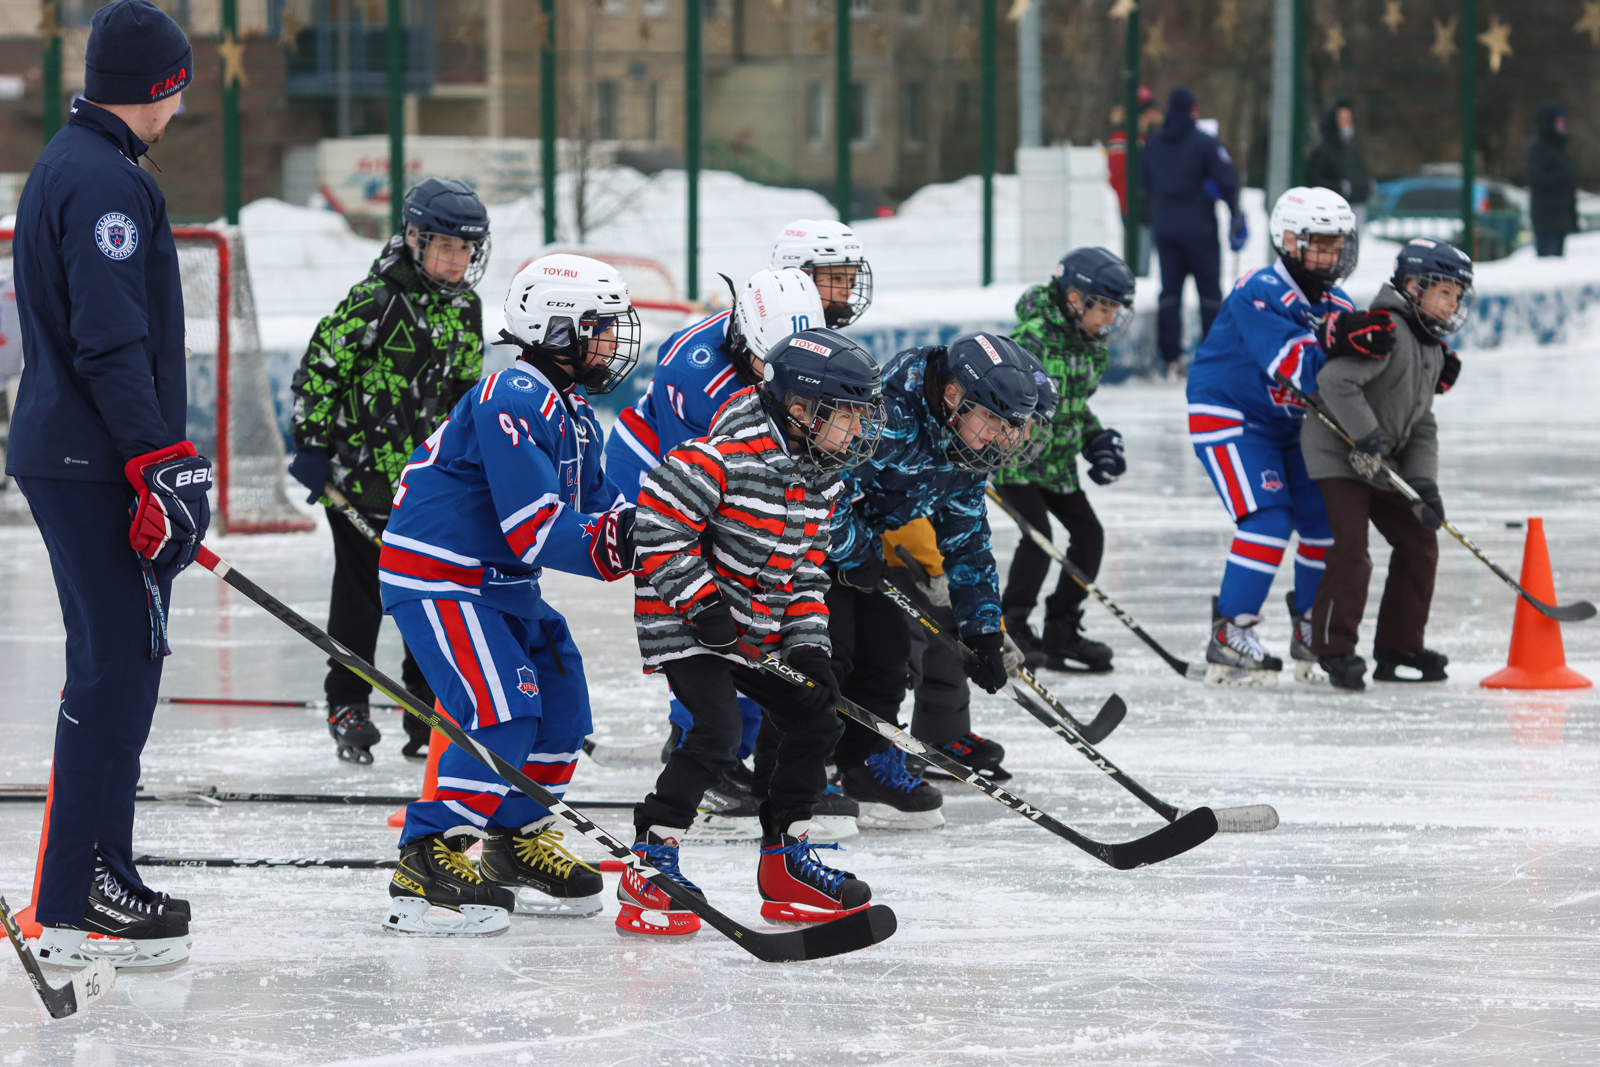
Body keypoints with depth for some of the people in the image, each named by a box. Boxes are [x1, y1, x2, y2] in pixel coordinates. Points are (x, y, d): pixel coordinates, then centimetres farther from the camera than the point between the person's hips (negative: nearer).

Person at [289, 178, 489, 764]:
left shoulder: (465, 308, 6)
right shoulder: (375, 300, -16)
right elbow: (319, 367, -14)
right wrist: (312, 446, -14)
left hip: (426, 480, 6)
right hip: (360, 470, -6)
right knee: (360, 594, 2)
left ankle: (427, 710, 17)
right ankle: (348, 705, 13)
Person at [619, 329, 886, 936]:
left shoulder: (823, 477, 5)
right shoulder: (724, 456, -24)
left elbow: (805, 568, 11)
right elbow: (658, 527, -23)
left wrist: (807, 645, 0)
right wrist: (703, 601, -23)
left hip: (756, 629, 9)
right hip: (682, 616, -9)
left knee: (813, 720, 9)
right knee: (717, 732, -22)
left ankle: (785, 867, 22)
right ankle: (649, 868, -14)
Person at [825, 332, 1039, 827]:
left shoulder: (966, 448, -3)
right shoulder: (889, 415, -34)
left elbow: (967, 542, 6)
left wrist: (984, 631, 2)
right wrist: (856, 557, -23)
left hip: (863, 536, 9)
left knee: (887, 647, 6)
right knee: (826, 651, -17)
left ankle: (869, 767, 17)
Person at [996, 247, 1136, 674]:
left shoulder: (1091, 346, 7)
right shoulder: (1033, 337, -20)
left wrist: (1096, 440, 8)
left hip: (1058, 462, 9)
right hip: (1015, 457, -9)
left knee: (1089, 534, 3)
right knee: (1038, 534, -20)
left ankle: (1061, 629, 13)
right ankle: (1010, 628, -9)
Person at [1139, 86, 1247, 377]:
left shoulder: (1152, 146, 6)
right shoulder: (1204, 143, -10)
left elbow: (1145, 185, 15)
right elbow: (1227, 181, -12)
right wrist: (1236, 216, 1)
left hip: (1164, 229, 4)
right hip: (1199, 230, -4)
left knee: (1169, 291, 7)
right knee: (1209, 291, 2)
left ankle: (1169, 358, 2)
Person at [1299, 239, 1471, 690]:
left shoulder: (1433, 351, 12)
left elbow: (1422, 428, 12)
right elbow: (1335, 381, -30)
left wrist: (1424, 485, -2)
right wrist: (1367, 438, -25)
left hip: (1382, 464, 10)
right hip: (1337, 452, -10)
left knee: (1419, 543, 9)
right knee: (1351, 551, -16)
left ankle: (1399, 648, 17)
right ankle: (1334, 649, -6)